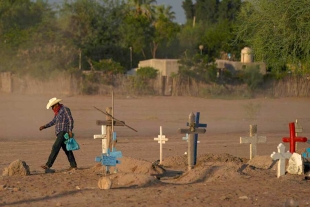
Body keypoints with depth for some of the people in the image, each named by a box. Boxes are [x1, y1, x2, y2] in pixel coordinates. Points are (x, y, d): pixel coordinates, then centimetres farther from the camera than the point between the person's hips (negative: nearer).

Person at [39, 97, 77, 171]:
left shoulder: (65, 109, -8)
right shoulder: (58, 112, 19)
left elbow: (70, 120, -13)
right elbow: (53, 121, 23)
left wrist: (70, 131, -21)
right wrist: (44, 126, 12)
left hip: (64, 132, -10)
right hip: (59, 133, 10)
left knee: (55, 148, -15)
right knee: (66, 149, 11)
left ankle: (48, 165, -21)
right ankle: (73, 166, 15)